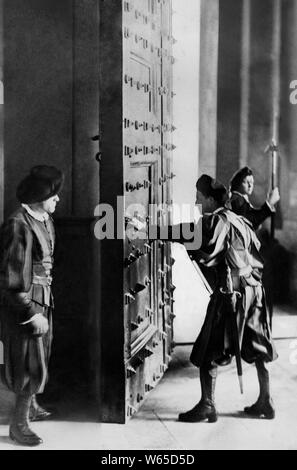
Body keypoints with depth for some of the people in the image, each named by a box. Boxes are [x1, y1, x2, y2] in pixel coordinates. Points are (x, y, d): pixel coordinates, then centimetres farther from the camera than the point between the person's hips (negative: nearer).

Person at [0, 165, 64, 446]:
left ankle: (30, 405, 40)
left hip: (42, 301, 9)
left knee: (40, 357, 20)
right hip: (24, 304, -9)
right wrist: (32, 313, -21)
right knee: (31, 364, -2)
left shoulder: (45, 221, 6)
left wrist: (45, 305, 13)